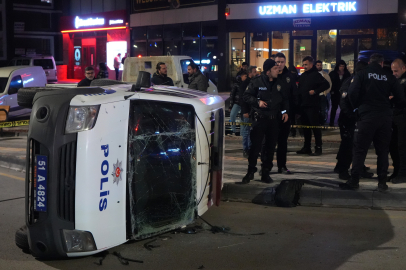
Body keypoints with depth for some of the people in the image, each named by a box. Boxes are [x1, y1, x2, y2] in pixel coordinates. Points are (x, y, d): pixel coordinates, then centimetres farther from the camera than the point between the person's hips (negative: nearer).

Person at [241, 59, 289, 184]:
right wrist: (257, 102, -15)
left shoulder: (280, 83, 9)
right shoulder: (256, 82, -4)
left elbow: (285, 99, 18)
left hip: (274, 119, 4)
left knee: (271, 147, 7)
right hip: (259, 118, -4)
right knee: (256, 146, -4)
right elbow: (246, 96, -1)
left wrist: (285, 111, 5)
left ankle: (266, 173, 17)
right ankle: (250, 171, 9)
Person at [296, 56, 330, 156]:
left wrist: (315, 91, -18)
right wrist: (298, 103, 12)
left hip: (313, 105, -8)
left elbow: (326, 85, -13)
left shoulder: (316, 75, -6)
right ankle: (307, 147, 18)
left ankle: (318, 147, -2)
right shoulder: (302, 76, 16)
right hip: (303, 105, 8)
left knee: (315, 126, -6)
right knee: (305, 126, 11)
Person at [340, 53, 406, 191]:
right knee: (383, 151, 11)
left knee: (359, 150, 2)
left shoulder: (362, 74, 0)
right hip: (385, 117, 2)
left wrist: (357, 107, 6)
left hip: (367, 116, -2)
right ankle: (382, 182, 11)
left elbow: (352, 93, -11)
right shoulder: (389, 77, 5)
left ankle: (354, 181, 0)